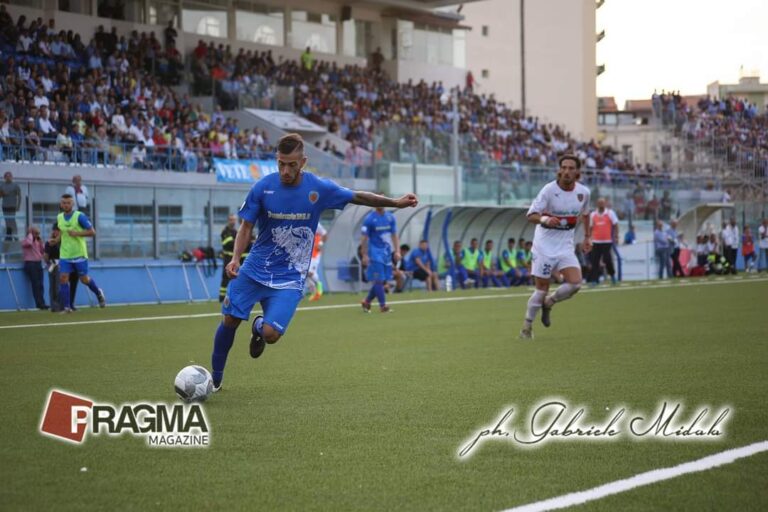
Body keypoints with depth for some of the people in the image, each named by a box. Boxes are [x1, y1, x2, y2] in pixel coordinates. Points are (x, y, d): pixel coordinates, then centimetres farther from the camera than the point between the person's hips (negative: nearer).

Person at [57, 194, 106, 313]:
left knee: (84, 279, 4)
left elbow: (92, 231, -11)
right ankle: (66, 307, -4)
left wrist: (77, 233, -22)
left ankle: (98, 293, 33)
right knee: (63, 278, -8)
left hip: (79, 254, -4)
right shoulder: (59, 218, 7)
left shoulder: (80, 216, -10)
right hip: (64, 255, 4)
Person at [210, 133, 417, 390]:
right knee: (229, 321, -1)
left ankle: (259, 327, 24)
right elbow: (246, 227, -1)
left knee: (271, 334, -15)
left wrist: (396, 202, -2)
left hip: (289, 279, -1)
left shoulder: (319, 188, -10)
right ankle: (215, 378, 23)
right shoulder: (262, 188, -9)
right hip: (253, 271, 1)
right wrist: (235, 259, -17)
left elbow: (357, 197, 3)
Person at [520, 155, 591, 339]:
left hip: (565, 246, 4)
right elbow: (531, 215, -19)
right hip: (544, 246, -4)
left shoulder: (584, 192, -1)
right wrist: (544, 219, -38)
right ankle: (527, 327, 16)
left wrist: (587, 236, 19)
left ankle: (548, 304, 14)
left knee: (575, 283, -14)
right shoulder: (549, 190, -15)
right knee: (542, 288, -3)